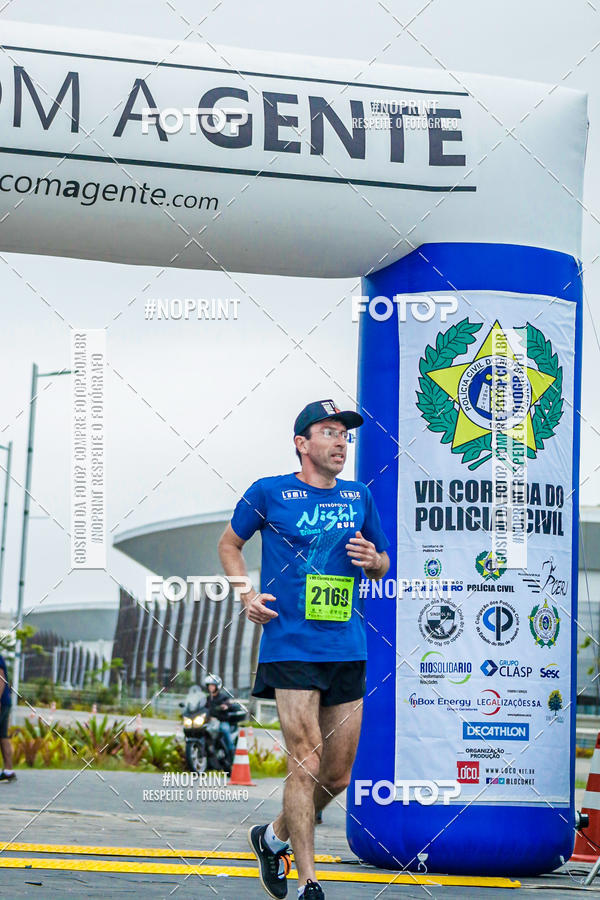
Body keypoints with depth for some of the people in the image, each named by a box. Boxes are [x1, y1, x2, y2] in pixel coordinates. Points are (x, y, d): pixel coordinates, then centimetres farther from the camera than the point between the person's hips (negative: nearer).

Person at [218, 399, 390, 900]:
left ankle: (274, 837, 32)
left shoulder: (359, 498, 12)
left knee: (339, 774, 7)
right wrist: (247, 594, -2)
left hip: (348, 651, 5)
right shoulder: (269, 493, 1)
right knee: (306, 761, -12)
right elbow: (230, 544, 14)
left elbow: (382, 566, 23)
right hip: (290, 647, -5)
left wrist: (372, 560, -1)